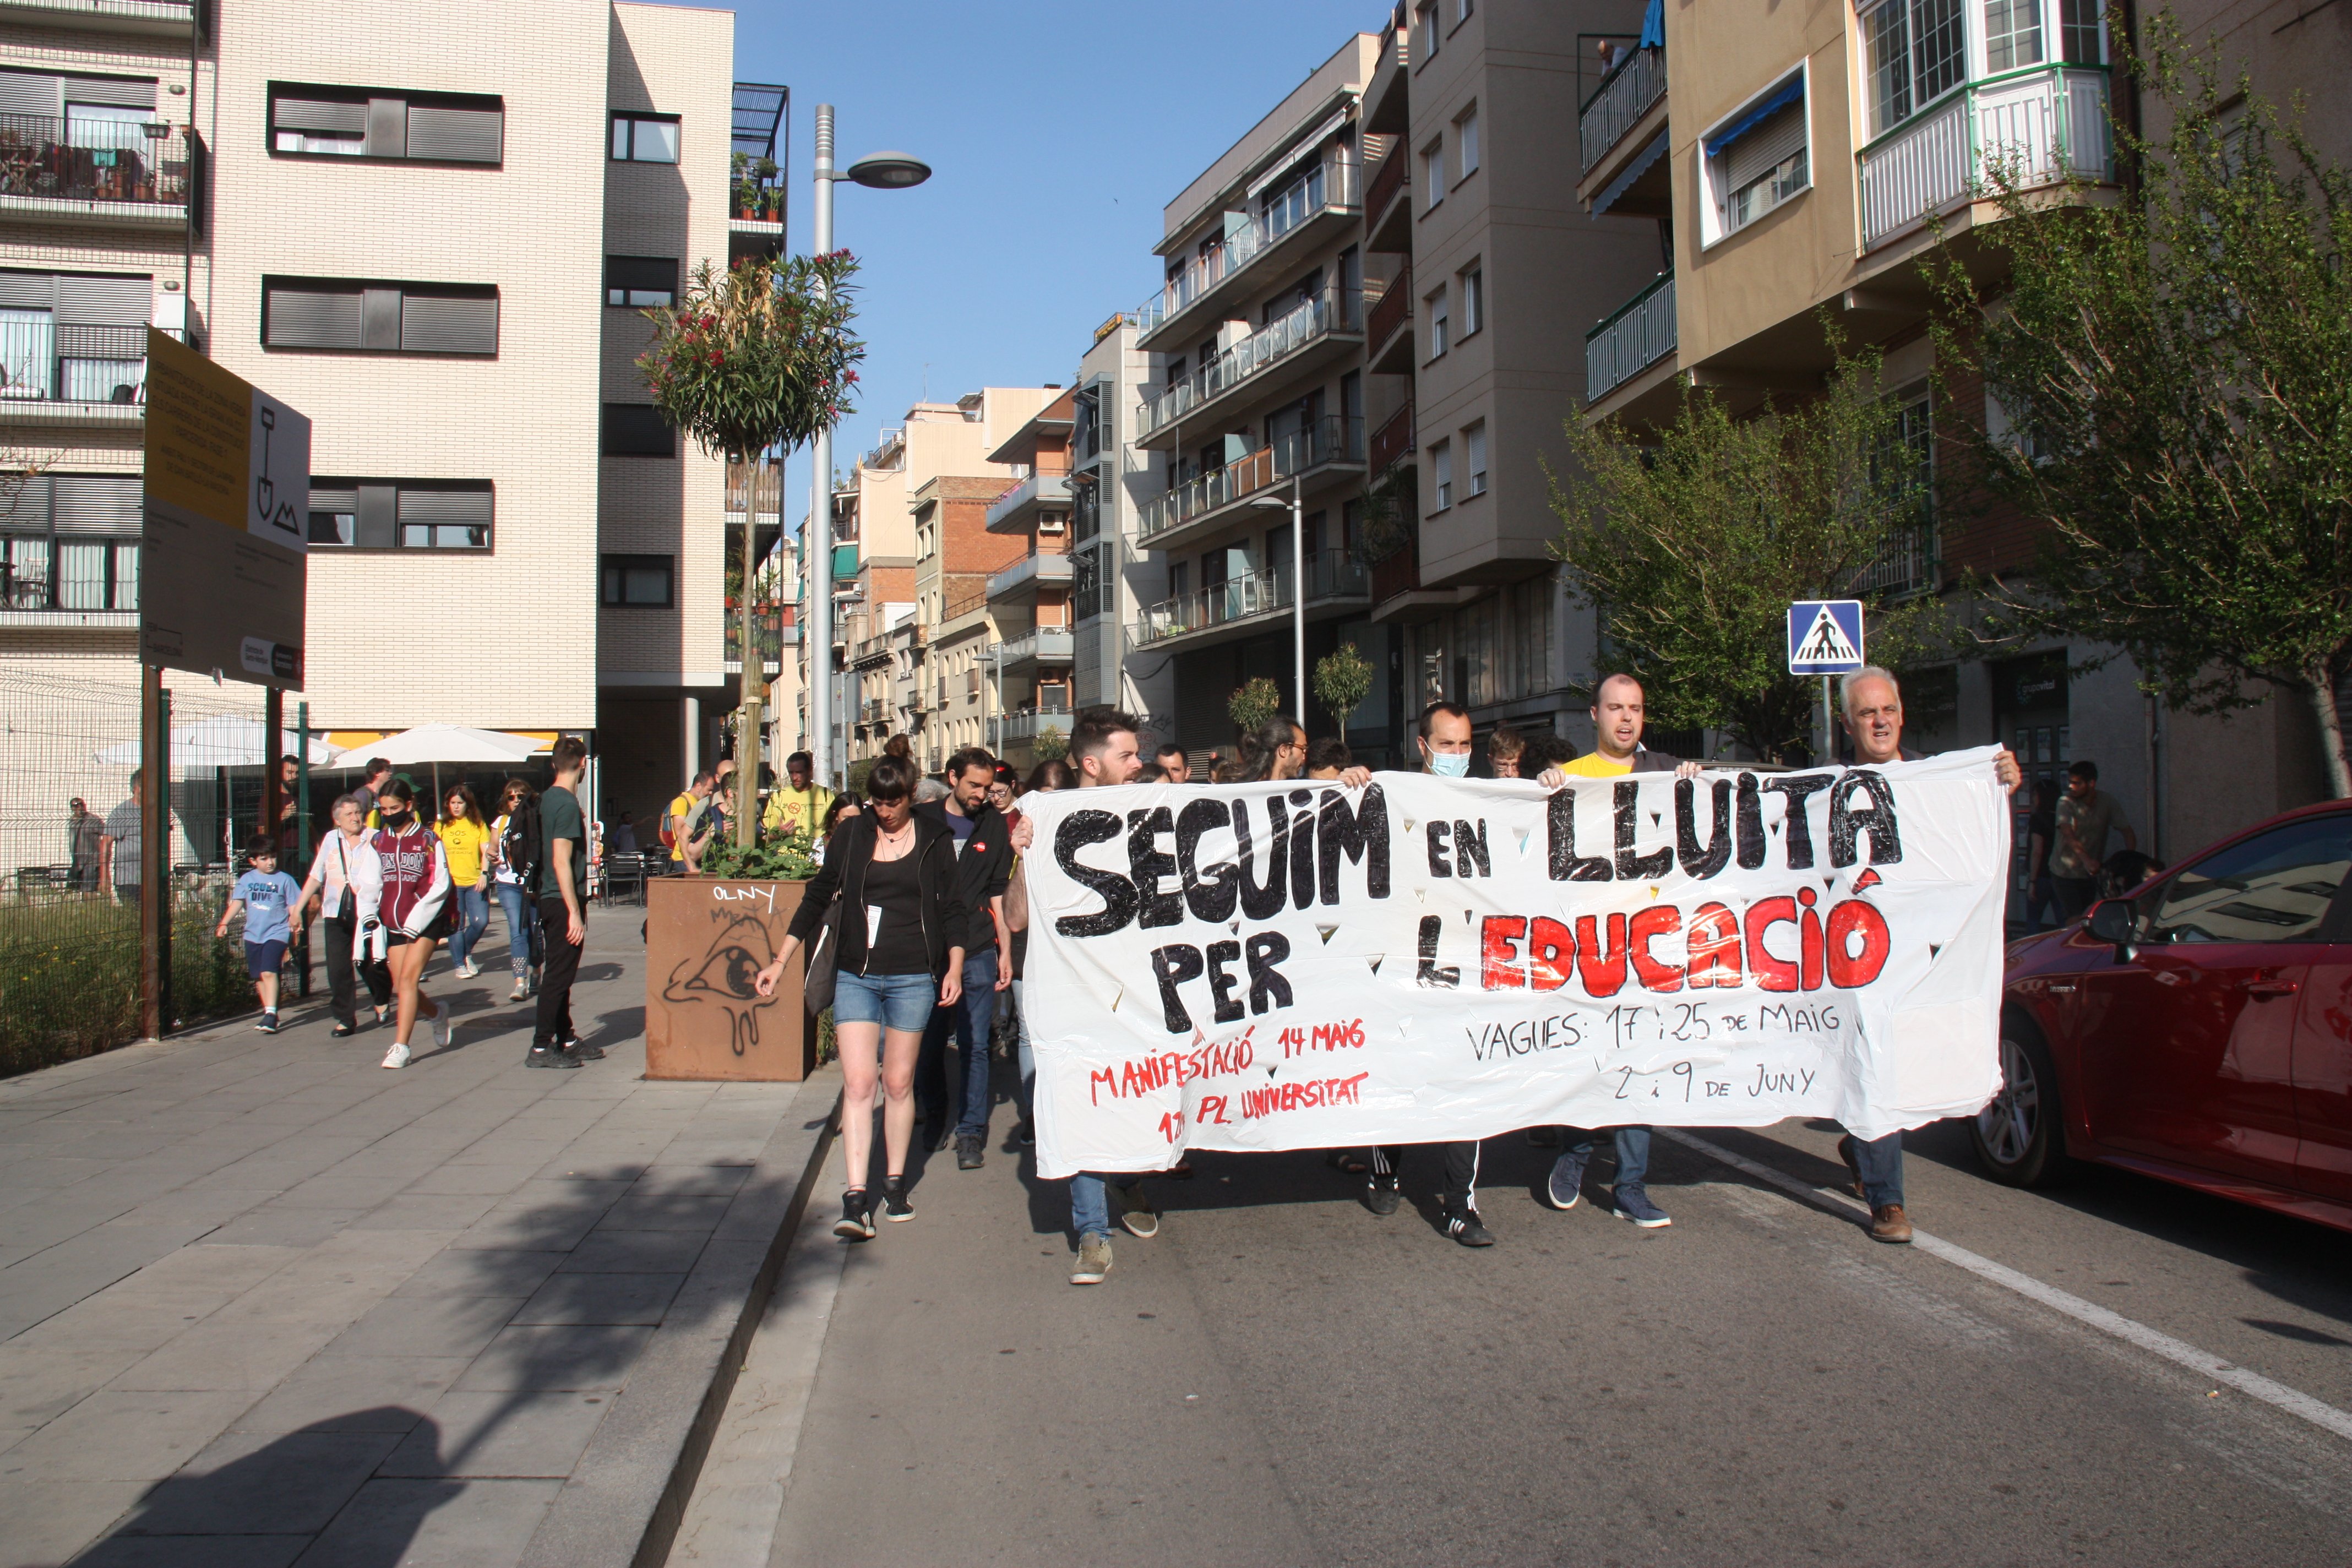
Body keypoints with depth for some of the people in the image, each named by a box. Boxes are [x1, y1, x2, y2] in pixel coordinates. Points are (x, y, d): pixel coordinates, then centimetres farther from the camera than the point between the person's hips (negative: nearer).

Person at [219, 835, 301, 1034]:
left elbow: (293, 906, 0)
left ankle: (271, 1014, -18)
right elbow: (236, 902, 8)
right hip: (253, 934, 4)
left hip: (276, 933, -4)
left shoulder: (284, 880, -1)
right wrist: (224, 923, -2)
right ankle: (268, 1011, 22)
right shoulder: (247, 879, 7)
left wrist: (295, 921, -15)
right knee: (258, 976, 10)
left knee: (269, 972, -17)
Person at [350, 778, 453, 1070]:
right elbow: (367, 882, 8)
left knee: (409, 977, -15)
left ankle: (400, 1047, -13)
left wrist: (415, 921, -11)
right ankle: (437, 1014, 33)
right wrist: (368, 915, -8)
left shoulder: (428, 841, -3)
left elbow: (441, 886, -4)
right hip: (393, 924, 4)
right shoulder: (376, 842, 8)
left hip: (425, 923, -4)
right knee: (401, 986, 3)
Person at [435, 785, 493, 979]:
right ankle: (459, 964, 13)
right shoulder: (441, 826, 8)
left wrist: (484, 873, -12)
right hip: (451, 883, 0)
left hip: (475, 882, 0)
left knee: (481, 921, -7)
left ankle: (467, 953, 19)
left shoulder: (478, 824, 5)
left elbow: (486, 851, 1)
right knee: (455, 925, 0)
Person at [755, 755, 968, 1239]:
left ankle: (895, 1182, 21)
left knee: (898, 1083, 6)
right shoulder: (851, 834, 4)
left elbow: (953, 908, 5)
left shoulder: (935, 840, 2)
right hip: (855, 975, 1)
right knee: (857, 1082, -6)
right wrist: (780, 962, 7)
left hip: (913, 978, -1)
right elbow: (817, 898, 9)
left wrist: (955, 967, -6)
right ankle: (855, 1198, -6)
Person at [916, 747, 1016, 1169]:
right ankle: (934, 1120, 27)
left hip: (977, 952, 0)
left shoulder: (994, 825, 6)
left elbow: (999, 893, 9)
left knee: (975, 1046, 0)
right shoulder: (923, 819, 4)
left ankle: (971, 1133, 8)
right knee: (928, 1044, 8)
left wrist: (1006, 951, 4)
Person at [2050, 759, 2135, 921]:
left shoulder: (2108, 803, -4)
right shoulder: (2066, 803, -13)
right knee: (2076, 920, -14)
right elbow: (2068, 835, -26)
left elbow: (2127, 832, -6)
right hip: (2065, 872, -4)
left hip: (2090, 873, 4)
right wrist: (2086, 860, -42)